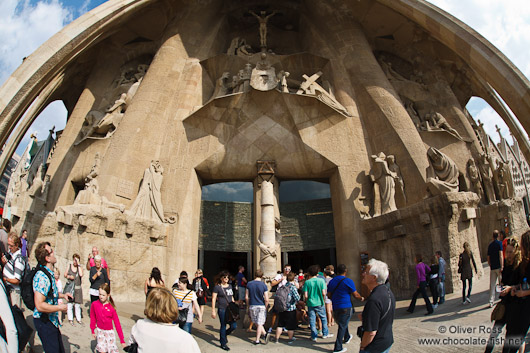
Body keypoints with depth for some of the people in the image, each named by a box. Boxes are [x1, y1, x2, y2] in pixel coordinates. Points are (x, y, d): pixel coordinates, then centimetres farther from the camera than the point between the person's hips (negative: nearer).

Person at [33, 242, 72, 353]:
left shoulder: (49, 274, 9)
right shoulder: (42, 277, -26)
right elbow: (40, 306, -31)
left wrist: (62, 295, 11)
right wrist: (60, 308, -20)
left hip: (52, 320, 10)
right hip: (44, 321, -10)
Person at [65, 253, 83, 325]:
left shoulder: (80, 267, 0)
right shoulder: (69, 266, 5)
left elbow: (81, 275, -18)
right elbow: (65, 275, 13)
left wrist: (78, 264, -16)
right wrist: (68, 276, -10)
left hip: (77, 288, -1)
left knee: (77, 304, 6)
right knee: (69, 304, 1)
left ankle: (78, 319, 18)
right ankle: (70, 319, 15)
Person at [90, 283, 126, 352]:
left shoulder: (111, 307, -13)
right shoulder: (94, 304, -10)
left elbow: (117, 323, -9)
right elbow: (93, 318, 6)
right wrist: (93, 331, 13)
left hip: (109, 331, -1)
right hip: (100, 331, 1)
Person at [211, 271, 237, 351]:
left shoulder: (230, 286, 12)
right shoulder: (217, 287, -6)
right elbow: (213, 299, -6)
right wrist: (213, 311, -9)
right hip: (222, 310, -6)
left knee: (234, 326, 3)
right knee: (223, 326, 3)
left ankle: (223, 335, 31)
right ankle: (223, 344, 19)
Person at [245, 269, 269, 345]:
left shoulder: (249, 284, -2)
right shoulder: (264, 285, -8)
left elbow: (246, 297, 0)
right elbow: (266, 299, -10)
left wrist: (248, 306, 13)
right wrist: (265, 308, 4)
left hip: (252, 306, 2)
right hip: (261, 306, -2)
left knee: (256, 323, 17)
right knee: (259, 324, 5)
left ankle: (264, 334, 11)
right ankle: (257, 340, 6)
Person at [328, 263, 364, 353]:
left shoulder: (331, 281, 4)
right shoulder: (348, 281, -12)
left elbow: (329, 294, 9)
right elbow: (355, 295, -6)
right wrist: (362, 298, 14)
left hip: (335, 307, 6)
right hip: (345, 307, -6)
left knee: (342, 324, 26)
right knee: (342, 326, 1)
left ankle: (347, 338, 45)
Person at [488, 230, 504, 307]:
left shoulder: (490, 245, 12)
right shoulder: (499, 243, -4)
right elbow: (500, 255, -13)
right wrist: (502, 267, -16)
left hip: (492, 268, 4)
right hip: (498, 266, -4)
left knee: (492, 285, 4)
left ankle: (491, 302, 1)